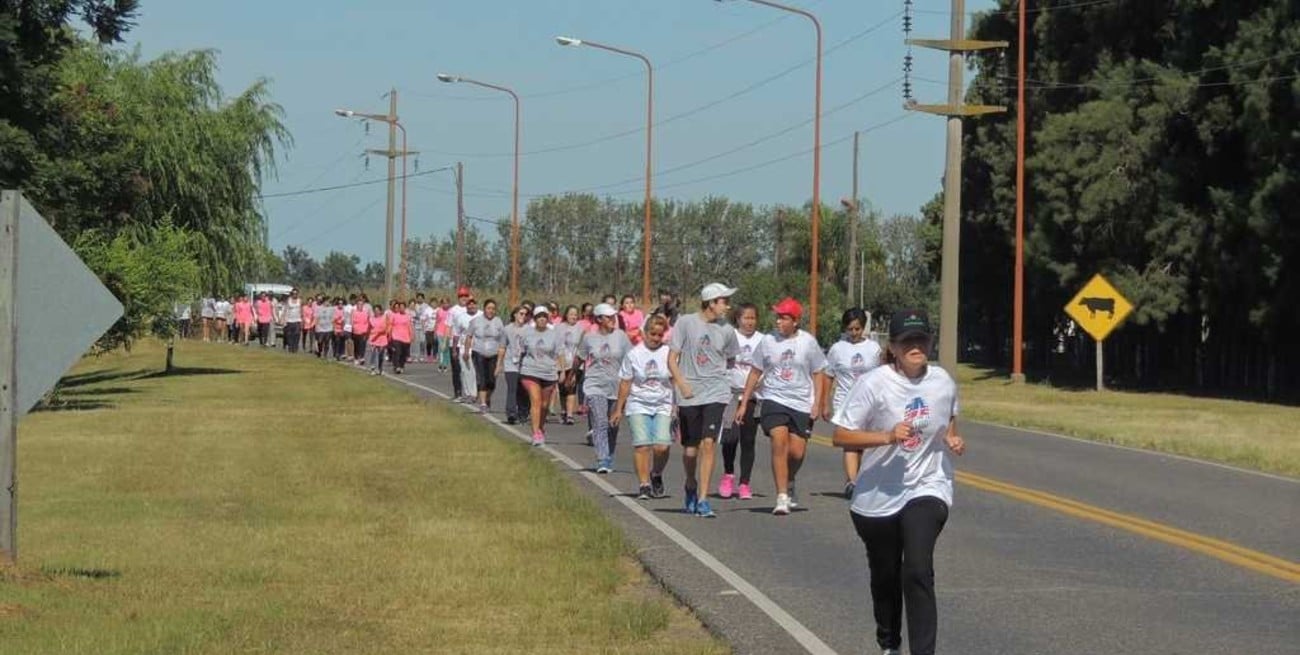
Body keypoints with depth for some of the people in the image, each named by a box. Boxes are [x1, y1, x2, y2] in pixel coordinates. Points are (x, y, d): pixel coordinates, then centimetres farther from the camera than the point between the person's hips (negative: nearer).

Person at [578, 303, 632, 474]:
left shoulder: (620, 336, 1)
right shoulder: (589, 338, 1)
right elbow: (579, 358, 16)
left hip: (616, 387, 2)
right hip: (595, 386, -2)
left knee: (613, 427, 10)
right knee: (600, 423, -16)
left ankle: (609, 460, 26)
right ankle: (602, 461, -22)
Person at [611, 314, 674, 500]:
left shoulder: (668, 354, 3)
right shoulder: (634, 354, 2)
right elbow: (625, 383, 8)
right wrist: (619, 409, 8)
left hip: (662, 406, 0)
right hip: (638, 405, 0)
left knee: (662, 446, -12)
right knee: (642, 446, -11)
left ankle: (656, 475, 16)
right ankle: (644, 484, -6)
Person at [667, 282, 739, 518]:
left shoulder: (726, 331, 4)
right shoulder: (686, 323, -2)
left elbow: (730, 361, 21)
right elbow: (672, 359, 0)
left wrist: (717, 375, 12)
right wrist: (682, 384, -10)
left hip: (716, 394, 0)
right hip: (689, 395, 0)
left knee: (708, 443, -14)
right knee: (690, 449, 7)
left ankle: (703, 500, -13)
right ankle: (691, 486, 37)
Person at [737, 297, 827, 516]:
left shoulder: (808, 342, 0)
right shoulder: (768, 341, 1)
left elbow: (817, 374, 8)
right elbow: (755, 373, 10)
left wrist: (816, 403, 0)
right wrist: (744, 403, 9)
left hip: (802, 405, 1)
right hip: (773, 400, -1)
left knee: (797, 451, -1)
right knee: (779, 442, -19)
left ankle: (789, 482, 33)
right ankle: (782, 498, -18)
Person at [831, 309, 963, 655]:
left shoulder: (943, 382, -1)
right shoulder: (873, 384, -14)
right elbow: (840, 436, -15)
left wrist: (952, 439, -2)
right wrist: (888, 437, -27)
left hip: (927, 488, 0)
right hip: (876, 497, 0)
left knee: (918, 571, -20)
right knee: (885, 576, 16)